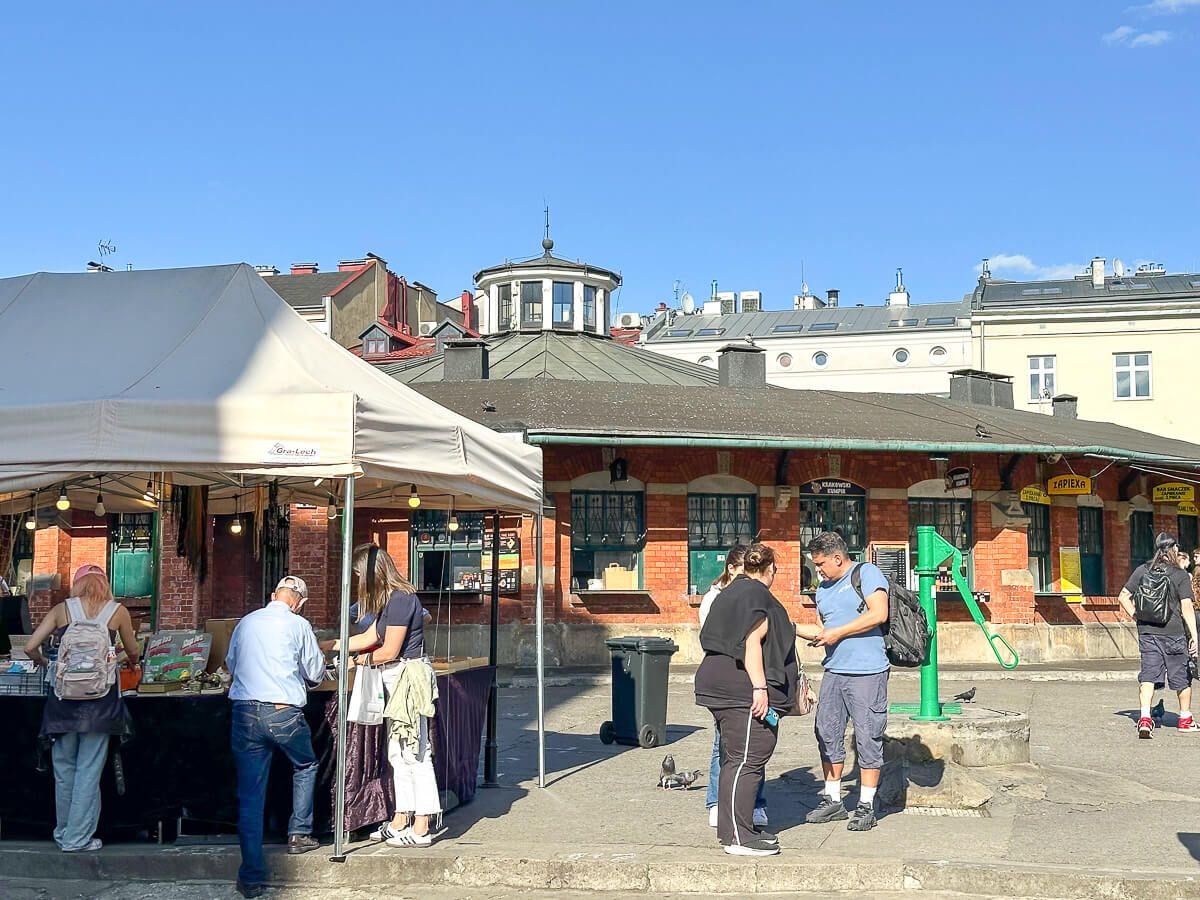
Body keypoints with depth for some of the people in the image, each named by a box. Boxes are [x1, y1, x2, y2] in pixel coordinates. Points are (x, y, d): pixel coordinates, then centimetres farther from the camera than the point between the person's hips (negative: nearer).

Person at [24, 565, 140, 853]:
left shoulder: (62, 609, 5)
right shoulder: (118, 611, 3)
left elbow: (30, 647, 0)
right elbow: (132, 652, 16)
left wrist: (44, 663, 22)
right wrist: (130, 663, 39)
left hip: (64, 696, 2)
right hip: (100, 698, -2)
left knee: (64, 767, 15)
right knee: (89, 769, 4)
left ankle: (64, 832, 26)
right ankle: (78, 837, 7)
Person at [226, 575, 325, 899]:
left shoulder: (245, 623, 10)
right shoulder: (298, 625, -1)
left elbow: (231, 664, 24)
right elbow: (316, 672, 8)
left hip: (245, 711, 3)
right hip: (284, 712, -3)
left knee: (250, 796, 6)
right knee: (305, 766, 27)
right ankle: (299, 833, 28)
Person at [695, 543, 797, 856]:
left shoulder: (730, 592, 20)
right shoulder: (757, 595, -10)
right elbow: (751, 643, -19)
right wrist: (760, 687, -22)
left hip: (719, 687, 10)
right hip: (744, 691, -10)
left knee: (734, 760, 14)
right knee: (746, 762, -9)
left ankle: (731, 829, 20)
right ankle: (739, 837, -9)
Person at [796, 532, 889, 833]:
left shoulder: (866, 573, -4)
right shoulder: (823, 589, 20)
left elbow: (879, 614, -16)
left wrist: (837, 633, -13)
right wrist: (793, 628, 10)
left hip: (867, 672, -8)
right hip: (834, 672, 8)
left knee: (868, 737, -2)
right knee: (827, 734, 8)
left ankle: (866, 807, 6)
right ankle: (832, 800, 19)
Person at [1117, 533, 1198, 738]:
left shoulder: (1142, 571, 4)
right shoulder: (1180, 575, -7)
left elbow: (1123, 596, 4)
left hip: (1147, 632, 3)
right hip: (1174, 633, -3)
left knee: (1148, 674, 2)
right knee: (1181, 676, 13)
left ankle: (1144, 718, -13)